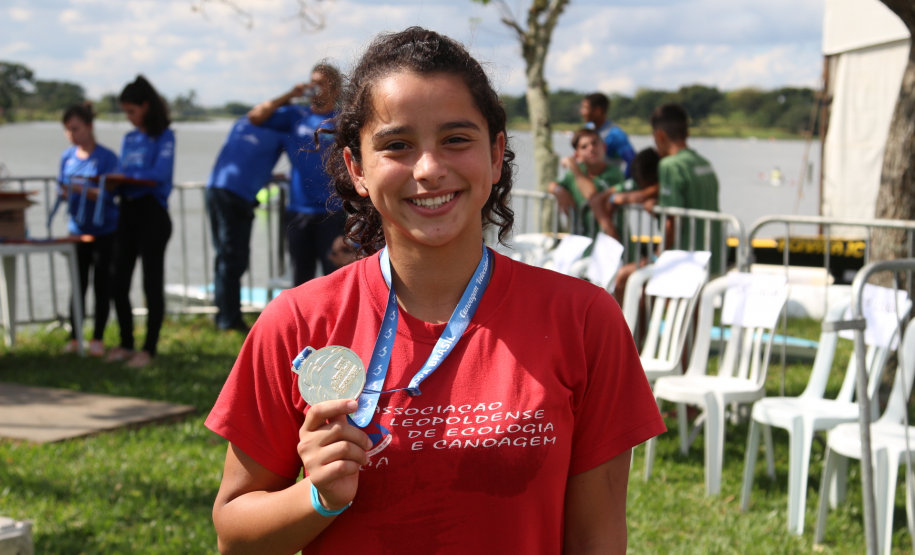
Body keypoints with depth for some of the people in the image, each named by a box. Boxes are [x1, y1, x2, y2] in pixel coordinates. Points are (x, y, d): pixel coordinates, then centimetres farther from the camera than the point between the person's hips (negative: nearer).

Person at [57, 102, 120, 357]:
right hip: (78, 228, 4)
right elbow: (64, 190, 10)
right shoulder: (67, 157, 5)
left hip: (104, 230, -4)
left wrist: (80, 189, -29)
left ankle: (98, 338, 11)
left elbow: (107, 194, -16)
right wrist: (63, 191, -13)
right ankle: (74, 338, 11)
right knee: (78, 283, 6)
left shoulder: (106, 158, -10)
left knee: (102, 284, 3)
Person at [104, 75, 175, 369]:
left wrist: (127, 176, -19)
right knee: (119, 284, 7)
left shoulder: (163, 136, -4)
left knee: (152, 283, -1)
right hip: (128, 211, 7)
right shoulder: (129, 139, 15)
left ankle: (149, 349, 4)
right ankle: (126, 344, 19)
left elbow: (160, 174, -17)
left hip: (152, 213, -7)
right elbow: (122, 177, 13)